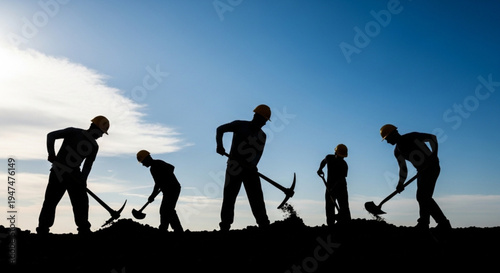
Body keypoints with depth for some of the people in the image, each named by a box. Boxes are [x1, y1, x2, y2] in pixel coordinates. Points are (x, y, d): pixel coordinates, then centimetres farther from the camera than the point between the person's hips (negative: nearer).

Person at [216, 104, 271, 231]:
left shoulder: (262, 136, 12)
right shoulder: (240, 125, 3)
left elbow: (259, 153, 1)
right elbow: (220, 129, 2)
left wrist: (252, 164, -20)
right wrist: (219, 145, -16)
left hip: (250, 169, 3)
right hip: (234, 168, -3)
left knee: (256, 198, -2)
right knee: (229, 196, -4)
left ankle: (264, 225, 0)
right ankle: (225, 227, 1)